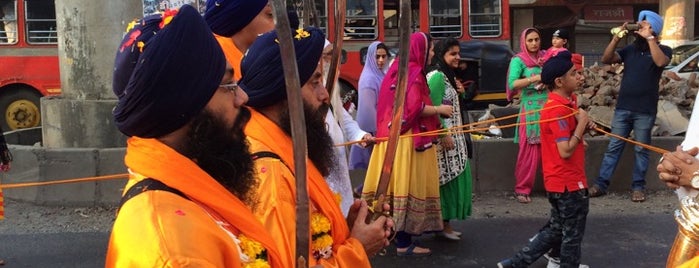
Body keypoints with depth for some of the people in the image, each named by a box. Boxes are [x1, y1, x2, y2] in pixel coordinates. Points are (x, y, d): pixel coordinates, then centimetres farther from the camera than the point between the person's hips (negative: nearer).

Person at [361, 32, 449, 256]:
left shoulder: (398, 69, 15)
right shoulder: (414, 72, -13)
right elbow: (414, 108, -21)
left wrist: (433, 110, 19)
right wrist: (439, 109, -7)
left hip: (393, 133, 9)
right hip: (408, 138, -9)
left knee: (396, 184, 13)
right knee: (408, 185, -4)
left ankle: (391, 234, 22)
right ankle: (404, 242, 1)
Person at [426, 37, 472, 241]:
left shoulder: (447, 76, 16)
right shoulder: (437, 76, -15)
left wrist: (459, 92, 4)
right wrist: (444, 135, -22)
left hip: (452, 135, 10)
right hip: (444, 137, -10)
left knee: (451, 178, 12)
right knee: (446, 179, -4)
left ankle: (444, 223, 19)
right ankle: (443, 225, 4)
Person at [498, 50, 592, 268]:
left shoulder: (564, 102, 9)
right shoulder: (558, 109, -22)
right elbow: (565, 151, -26)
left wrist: (584, 126, 1)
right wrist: (582, 123, -16)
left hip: (561, 181, 10)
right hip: (568, 183, -10)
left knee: (556, 230, 19)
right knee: (572, 234, 8)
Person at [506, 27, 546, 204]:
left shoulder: (545, 57, 13)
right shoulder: (518, 60, 0)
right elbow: (512, 84, -14)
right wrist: (534, 78, -21)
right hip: (530, 110, -4)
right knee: (529, 152, -3)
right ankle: (522, 189, 7)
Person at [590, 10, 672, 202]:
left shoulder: (663, 50, 0)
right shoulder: (630, 49, 10)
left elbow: (661, 62, -23)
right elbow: (606, 59, 0)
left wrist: (649, 38, -22)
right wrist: (616, 38, -9)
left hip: (645, 111, -3)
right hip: (622, 108, 3)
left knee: (641, 150, 6)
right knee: (613, 147, 5)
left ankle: (638, 187, 15)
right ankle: (601, 184, 7)